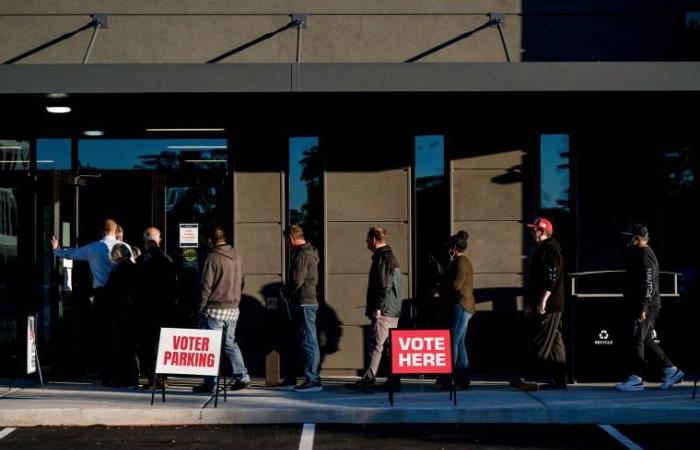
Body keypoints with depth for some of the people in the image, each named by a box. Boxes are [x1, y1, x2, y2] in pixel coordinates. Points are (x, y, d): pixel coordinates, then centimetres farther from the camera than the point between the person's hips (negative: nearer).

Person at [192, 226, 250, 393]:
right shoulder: (237, 258, 7)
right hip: (234, 309, 6)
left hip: (215, 309, -6)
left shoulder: (212, 259, -14)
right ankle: (242, 376, 10)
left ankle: (210, 384, 1)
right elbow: (241, 283, 14)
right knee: (230, 342, 17)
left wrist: (201, 308, -6)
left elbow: (206, 286, -14)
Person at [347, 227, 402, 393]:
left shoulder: (382, 258, -12)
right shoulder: (392, 257, 20)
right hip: (393, 311, 10)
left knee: (375, 345, -11)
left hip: (383, 311, -10)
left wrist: (377, 308, -19)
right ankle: (394, 381, 13)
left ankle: (368, 380, -14)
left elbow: (383, 285, -19)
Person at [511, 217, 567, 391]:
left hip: (549, 306, -10)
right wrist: (530, 303, 22)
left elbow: (552, 277, -21)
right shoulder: (541, 249, 20)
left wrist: (543, 300, -24)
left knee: (541, 343, -11)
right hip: (541, 306, 10)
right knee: (555, 344, 10)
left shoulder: (551, 249, -11)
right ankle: (558, 380, 12)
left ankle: (532, 379, -14)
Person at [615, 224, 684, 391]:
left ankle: (636, 379, -6)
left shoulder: (645, 255, -14)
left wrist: (643, 308, -23)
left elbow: (648, 284, -20)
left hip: (645, 306, -10)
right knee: (646, 340, 13)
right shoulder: (637, 254, 17)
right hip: (638, 306, 10)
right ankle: (671, 370, 19)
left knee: (637, 339, -8)